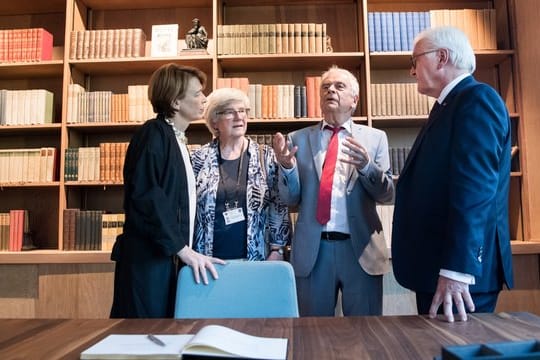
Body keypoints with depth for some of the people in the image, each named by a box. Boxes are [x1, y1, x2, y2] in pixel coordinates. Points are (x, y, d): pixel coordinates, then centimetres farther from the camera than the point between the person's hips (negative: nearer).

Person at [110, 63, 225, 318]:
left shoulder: (176, 140, 16)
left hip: (169, 260, 8)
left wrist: (188, 251, 10)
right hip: (148, 260, -8)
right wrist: (183, 249, -18)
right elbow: (147, 197, -20)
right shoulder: (154, 133, -10)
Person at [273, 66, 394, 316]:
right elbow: (291, 199, 4)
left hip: (361, 248, 0)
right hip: (312, 250, 1)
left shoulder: (375, 138, 5)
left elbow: (387, 194, 0)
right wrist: (287, 167, -16)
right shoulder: (298, 139, 6)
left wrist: (366, 166, -19)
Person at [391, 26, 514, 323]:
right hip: (438, 264, 9)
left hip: (460, 269, -9)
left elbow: (474, 187, -22)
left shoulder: (477, 99, -11)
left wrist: (456, 269, -26)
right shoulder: (448, 107, 19)